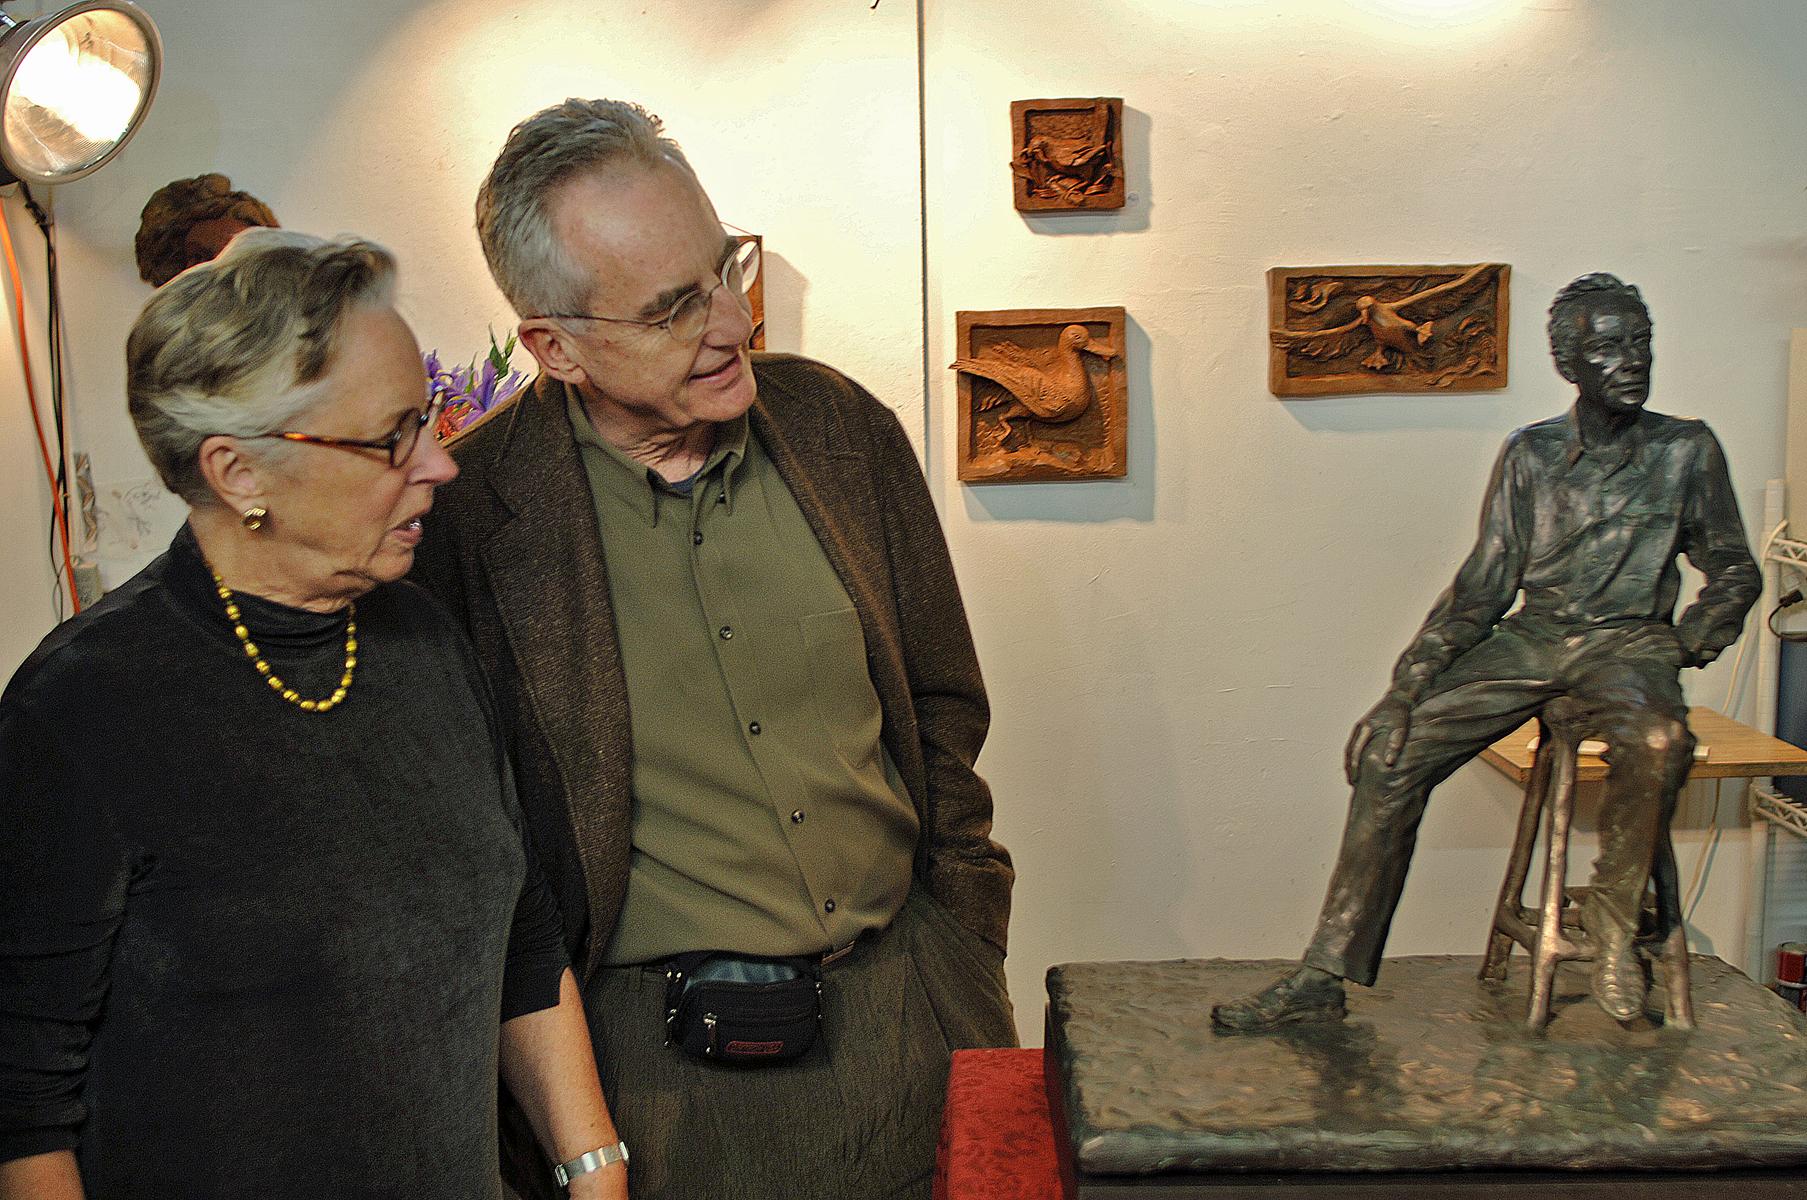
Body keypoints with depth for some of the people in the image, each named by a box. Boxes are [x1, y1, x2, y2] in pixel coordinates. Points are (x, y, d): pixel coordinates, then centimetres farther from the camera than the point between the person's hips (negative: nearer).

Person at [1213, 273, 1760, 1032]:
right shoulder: (1531, 454, 6)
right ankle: (1323, 976, -9)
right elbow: (1483, 587, 4)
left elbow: (1735, 573, 10)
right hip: (1531, 640, 2)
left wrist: (1685, 644, -8)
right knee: (1392, 750, -15)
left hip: (1627, 642, -2)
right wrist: (1405, 686, -5)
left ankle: (1614, 913, -9)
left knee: (1658, 742, -38)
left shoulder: (1687, 451, 3)